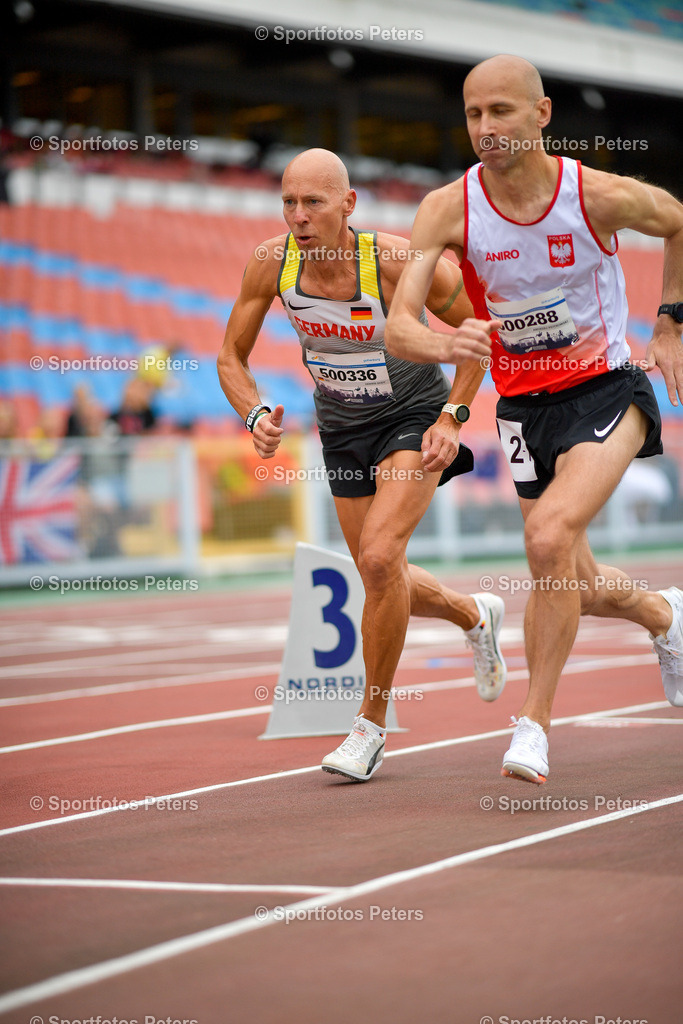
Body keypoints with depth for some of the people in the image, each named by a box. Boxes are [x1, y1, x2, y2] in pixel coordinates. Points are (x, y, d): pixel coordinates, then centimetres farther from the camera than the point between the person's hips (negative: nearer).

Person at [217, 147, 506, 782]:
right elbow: (231, 358, -6)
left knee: (379, 558, -23)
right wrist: (255, 417, -25)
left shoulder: (398, 262, -28)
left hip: (414, 417, -5)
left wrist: (452, 419, -18)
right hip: (342, 427, 5)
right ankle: (475, 616, 48)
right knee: (383, 581, 14)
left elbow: (480, 325, -13)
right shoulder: (271, 264, -19)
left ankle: (371, 725, -7)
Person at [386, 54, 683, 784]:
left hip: (606, 392, -3)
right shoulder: (448, 210, -15)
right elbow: (397, 328, -22)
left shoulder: (601, 196, -16)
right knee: (576, 588, 12)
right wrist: (444, 343, -44)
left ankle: (534, 722, -14)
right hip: (524, 405, 3)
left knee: (551, 538, -27)